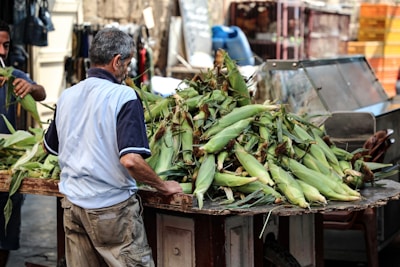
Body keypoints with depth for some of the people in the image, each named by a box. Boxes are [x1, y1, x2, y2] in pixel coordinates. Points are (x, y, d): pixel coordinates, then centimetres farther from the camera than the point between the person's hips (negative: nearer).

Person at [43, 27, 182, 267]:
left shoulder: (67, 96, 5)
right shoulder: (124, 96, -14)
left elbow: (50, 147, 20)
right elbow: (130, 160, -24)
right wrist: (164, 186, -11)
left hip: (72, 202, 6)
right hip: (112, 206, -6)